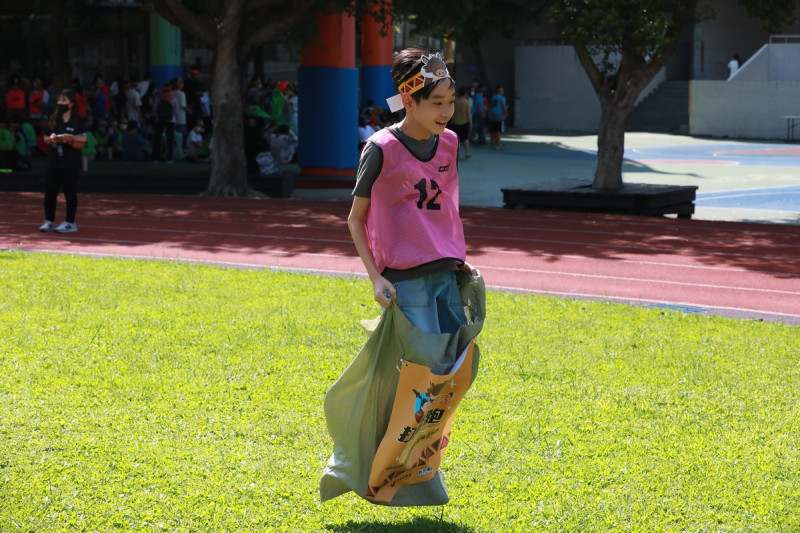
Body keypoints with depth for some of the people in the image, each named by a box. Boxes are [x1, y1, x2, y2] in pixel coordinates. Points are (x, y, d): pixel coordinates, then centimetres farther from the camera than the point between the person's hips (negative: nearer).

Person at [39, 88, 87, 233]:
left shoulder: (77, 122, -4)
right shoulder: (53, 119, 10)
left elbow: (81, 144, -8)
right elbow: (45, 139, 15)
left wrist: (69, 139, -24)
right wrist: (51, 139, -7)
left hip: (70, 163, -5)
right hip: (53, 161, 5)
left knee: (70, 193, 0)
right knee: (50, 192, 5)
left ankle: (70, 222, 6)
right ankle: (49, 221, 13)